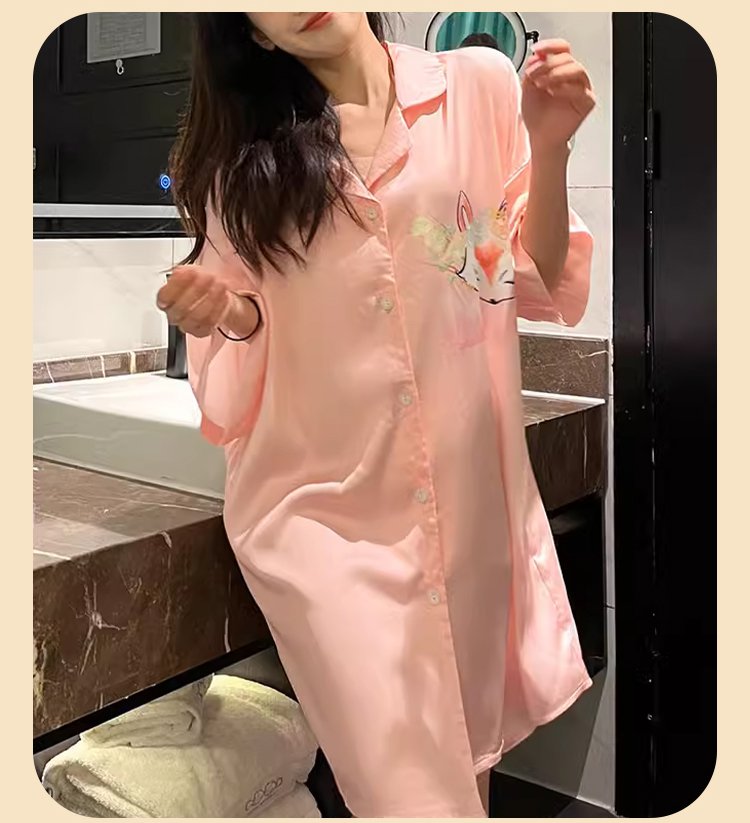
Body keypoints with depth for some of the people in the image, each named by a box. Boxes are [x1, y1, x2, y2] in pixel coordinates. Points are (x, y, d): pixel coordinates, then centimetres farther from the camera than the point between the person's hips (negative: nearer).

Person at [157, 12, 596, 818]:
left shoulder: (480, 87, 4)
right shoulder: (243, 154, 7)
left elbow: (541, 285, 5)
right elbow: (248, 340, 8)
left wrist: (548, 147, -8)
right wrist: (229, 314, -13)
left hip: (470, 492, 1)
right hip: (321, 503, 0)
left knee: (470, 754, 14)